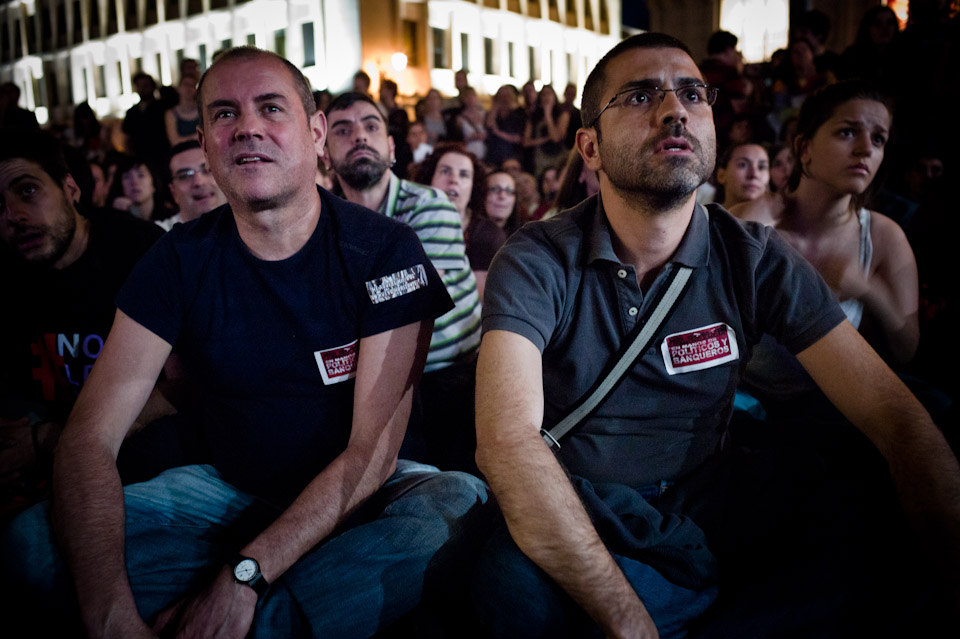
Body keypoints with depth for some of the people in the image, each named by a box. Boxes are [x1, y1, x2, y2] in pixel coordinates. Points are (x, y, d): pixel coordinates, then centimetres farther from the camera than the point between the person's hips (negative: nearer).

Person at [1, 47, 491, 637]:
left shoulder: (386, 250, -14)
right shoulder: (179, 260, -5)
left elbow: (374, 452, -18)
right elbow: (91, 435, -13)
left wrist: (244, 577, -27)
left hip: (358, 496, -2)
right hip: (229, 488, 3)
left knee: (463, 505, -33)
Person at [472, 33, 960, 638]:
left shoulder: (759, 260, -4)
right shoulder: (537, 262, -14)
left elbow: (894, 415, -7)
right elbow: (508, 438, -28)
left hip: (697, 524, 3)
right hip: (568, 533, -3)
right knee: (516, 582, -33)